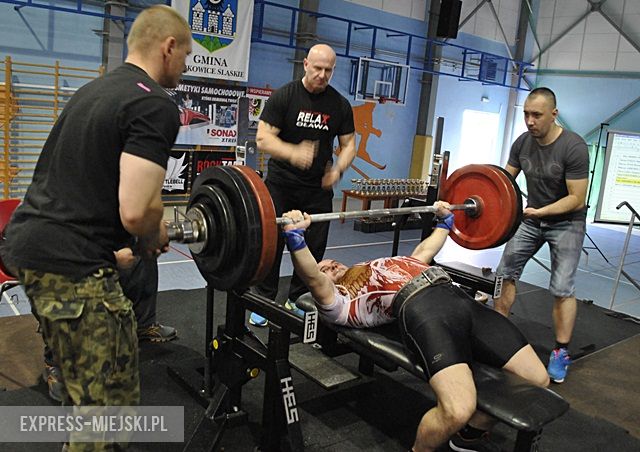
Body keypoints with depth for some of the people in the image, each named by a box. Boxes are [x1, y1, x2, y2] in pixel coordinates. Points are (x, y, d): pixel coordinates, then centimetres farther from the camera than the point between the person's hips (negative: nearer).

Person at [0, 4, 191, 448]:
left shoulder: (96, 89, 18)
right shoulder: (157, 106, -12)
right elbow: (135, 212, -23)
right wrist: (157, 237, 1)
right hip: (70, 264, -10)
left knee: (82, 378, 27)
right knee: (111, 395, 1)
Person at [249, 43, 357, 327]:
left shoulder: (340, 105, 2)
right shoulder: (284, 97, -8)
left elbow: (349, 144, 8)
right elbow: (263, 138, -13)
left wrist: (338, 169, -12)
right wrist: (293, 152, -31)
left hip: (318, 188, 3)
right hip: (281, 185, -3)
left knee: (314, 248, 7)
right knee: (271, 243, 1)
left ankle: (297, 300, 24)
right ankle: (264, 301, 16)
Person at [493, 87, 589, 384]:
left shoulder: (574, 148, -24)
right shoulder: (522, 143, -7)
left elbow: (576, 199, -23)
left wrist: (540, 211, -36)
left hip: (566, 222, -5)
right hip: (532, 218, 5)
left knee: (562, 288, -12)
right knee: (506, 273, 1)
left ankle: (561, 353, 0)